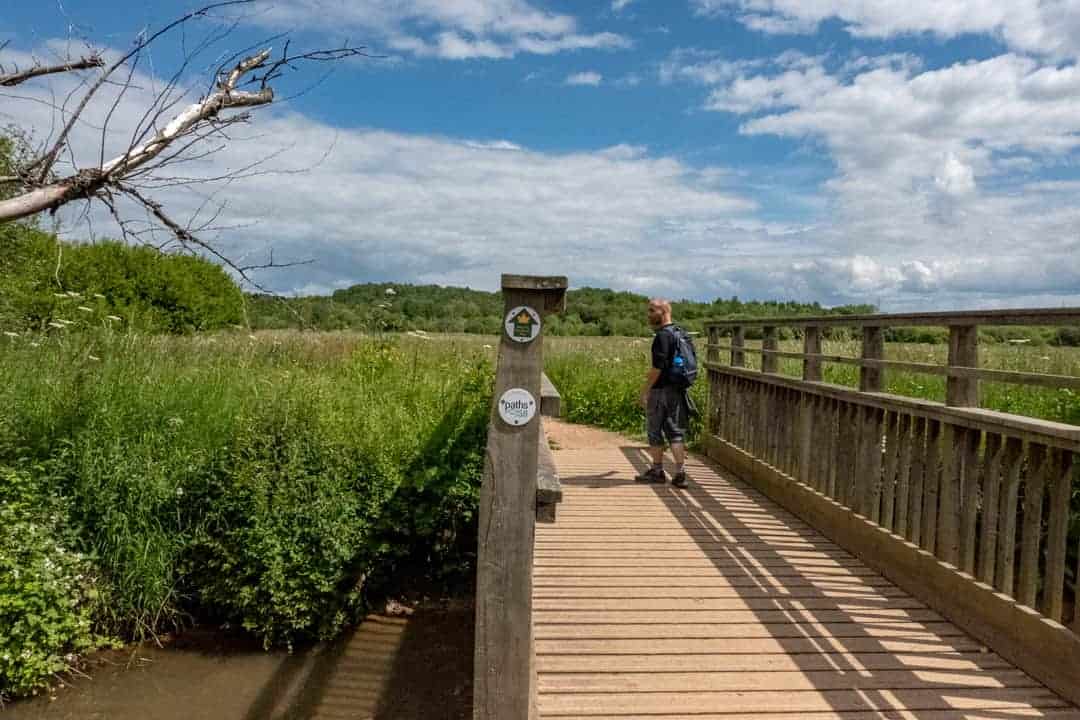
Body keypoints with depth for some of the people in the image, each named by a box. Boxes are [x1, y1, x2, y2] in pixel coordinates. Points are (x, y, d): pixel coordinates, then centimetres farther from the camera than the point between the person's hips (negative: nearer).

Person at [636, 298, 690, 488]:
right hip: (678, 390, 8)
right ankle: (680, 473, 3)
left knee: (655, 430, 6)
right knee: (676, 431, 7)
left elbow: (658, 366, -21)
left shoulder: (663, 335, -15)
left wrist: (645, 390, -15)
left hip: (661, 389, -8)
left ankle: (657, 471, 14)